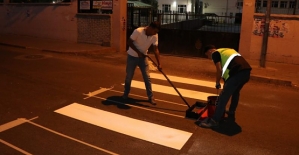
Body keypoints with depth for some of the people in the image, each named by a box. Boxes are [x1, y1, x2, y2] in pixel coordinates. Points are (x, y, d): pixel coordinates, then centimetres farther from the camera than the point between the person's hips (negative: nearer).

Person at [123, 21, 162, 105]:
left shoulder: (155, 36, -14)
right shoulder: (138, 31, -27)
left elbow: (156, 49, -13)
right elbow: (129, 42, -18)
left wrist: (159, 63, -20)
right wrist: (138, 52, -23)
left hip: (143, 57, 3)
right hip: (132, 56, -3)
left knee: (147, 77, 0)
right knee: (129, 76, 9)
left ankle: (151, 97, 9)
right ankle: (126, 93, 30)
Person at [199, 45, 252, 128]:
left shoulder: (215, 53, 9)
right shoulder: (227, 50, 34)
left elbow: (219, 70, -3)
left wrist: (217, 83, 11)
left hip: (237, 73, -9)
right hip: (246, 70, 9)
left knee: (223, 97, -6)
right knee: (235, 92, 28)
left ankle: (214, 121, -5)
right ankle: (231, 114, 40)